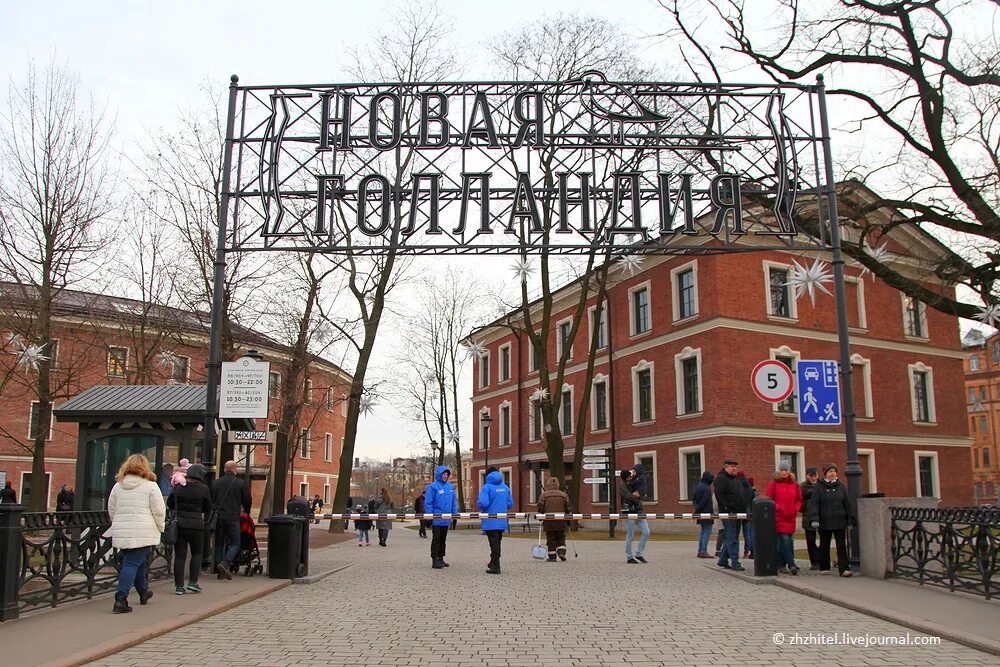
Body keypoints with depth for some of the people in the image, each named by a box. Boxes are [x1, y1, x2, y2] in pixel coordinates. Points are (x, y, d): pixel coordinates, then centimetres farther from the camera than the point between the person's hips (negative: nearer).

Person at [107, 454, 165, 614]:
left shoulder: (118, 486, 11)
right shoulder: (150, 486, -5)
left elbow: (111, 510, 17)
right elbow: (159, 511, -7)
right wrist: (160, 528, 8)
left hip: (121, 533, 5)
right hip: (143, 533, -5)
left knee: (137, 562, 19)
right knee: (132, 563, -4)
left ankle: (143, 592, 35)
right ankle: (121, 599, -13)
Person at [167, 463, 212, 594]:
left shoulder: (178, 487, 2)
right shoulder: (203, 489, -5)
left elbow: (169, 504, 14)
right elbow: (208, 508, 4)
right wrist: (205, 519, 23)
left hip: (178, 524, 2)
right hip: (196, 525, -2)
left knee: (179, 555, 7)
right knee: (197, 553, 15)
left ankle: (179, 586, 7)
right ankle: (193, 582, 7)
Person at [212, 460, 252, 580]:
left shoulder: (216, 483, 8)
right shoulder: (241, 483, -1)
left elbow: (211, 500, 12)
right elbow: (247, 501, 5)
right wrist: (247, 513, 23)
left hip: (218, 517, 4)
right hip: (233, 518, -4)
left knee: (219, 543, 12)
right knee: (235, 543, 4)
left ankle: (221, 572, 11)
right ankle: (225, 563, -20)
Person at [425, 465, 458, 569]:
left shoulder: (450, 486, 9)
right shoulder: (433, 486, -10)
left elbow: (454, 502, 15)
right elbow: (428, 503, -11)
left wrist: (455, 515, 12)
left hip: (446, 520, 6)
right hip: (436, 520, -6)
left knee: (443, 540, 14)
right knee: (436, 539, -2)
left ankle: (441, 558, 24)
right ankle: (435, 560, 3)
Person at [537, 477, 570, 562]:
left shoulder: (543, 495, 0)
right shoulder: (563, 495, 6)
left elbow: (540, 508, -2)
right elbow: (567, 508, 6)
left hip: (548, 520, -1)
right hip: (561, 520, 1)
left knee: (550, 539, 3)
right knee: (561, 538, 13)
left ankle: (552, 556, 3)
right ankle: (561, 552, -4)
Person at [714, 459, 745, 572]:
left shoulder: (736, 480, 21)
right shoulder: (721, 478, -8)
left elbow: (741, 495, 27)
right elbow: (719, 495, -18)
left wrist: (743, 509, 16)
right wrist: (727, 509, -21)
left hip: (737, 513, 9)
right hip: (728, 513, -9)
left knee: (731, 538, 12)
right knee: (731, 538, -10)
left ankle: (723, 560, 21)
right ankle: (735, 562, -10)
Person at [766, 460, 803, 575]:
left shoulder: (794, 484, 11)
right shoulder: (773, 484, 1)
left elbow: (799, 500, 16)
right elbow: (769, 499, 1)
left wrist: (796, 509, 0)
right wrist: (777, 508, -12)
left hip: (791, 517, 4)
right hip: (778, 517, -4)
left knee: (790, 541, 5)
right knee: (785, 540, -14)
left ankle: (781, 565, 15)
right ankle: (791, 564, -13)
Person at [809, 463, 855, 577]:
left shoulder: (841, 487, 8)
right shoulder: (819, 487, -2)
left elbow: (847, 504, 10)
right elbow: (814, 504, -9)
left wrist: (850, 520, 6)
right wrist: (814, 520, -18)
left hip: (839, 522, 2)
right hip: (824, 522, -2)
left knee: (842, 546, -5)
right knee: (824, 545, 9)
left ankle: (844, 569, -9)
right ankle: (824, 568, 20)